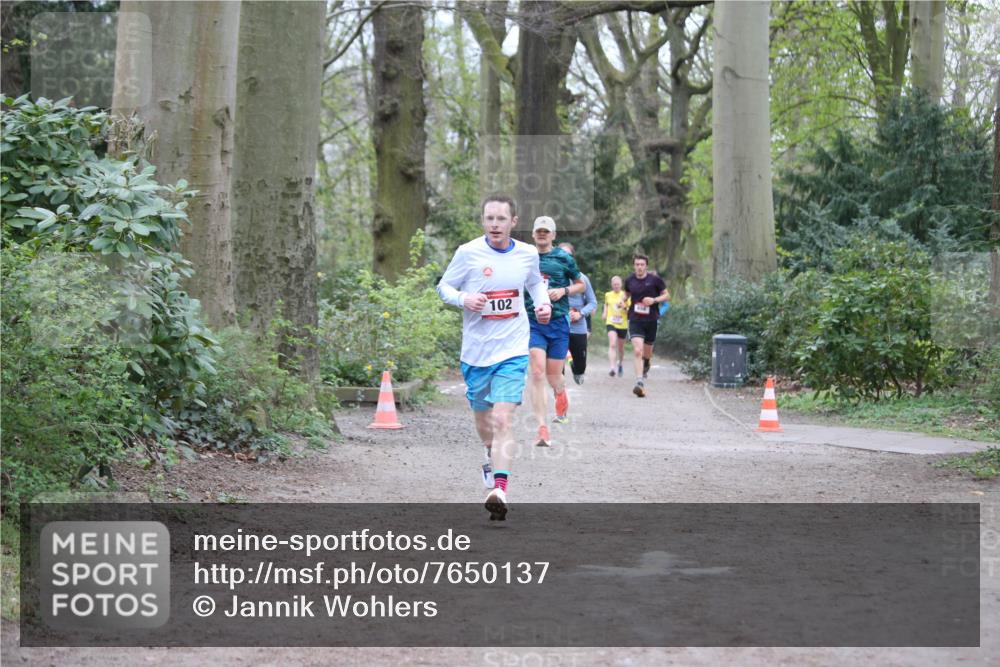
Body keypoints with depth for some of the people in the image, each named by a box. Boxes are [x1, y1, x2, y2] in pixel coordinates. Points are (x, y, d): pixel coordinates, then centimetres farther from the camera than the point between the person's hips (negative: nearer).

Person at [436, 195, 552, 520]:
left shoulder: (527, 254, 1)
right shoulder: (468, 252, -7)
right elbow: (444, 286, 2)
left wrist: (543, 303, 1)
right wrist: (463, 299, -18)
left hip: (513, 350, -1)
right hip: (475, 349, 1)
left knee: (503, 418, -17)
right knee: (482, 416, 17)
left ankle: (499, 490, -24)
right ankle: (492, 456, 51)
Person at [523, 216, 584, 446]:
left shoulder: (564, 258, 3)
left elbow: (580, 284, 13)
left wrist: (564, 291, -6)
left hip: (559, 322, 0)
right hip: (532, 322, 0)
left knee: (554, 376, 6)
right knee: (537, 372, -14)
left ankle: (561, 397, 45)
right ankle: (542, 428, -15)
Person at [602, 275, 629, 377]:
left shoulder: (625, 296, -1)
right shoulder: (608, 295, 5)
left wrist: (624, 308, -18)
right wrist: (605, 313, 10)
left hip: (623, 324, 1)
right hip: (611, 323, 0)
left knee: (620, 347, 14)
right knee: (612, 345, -20)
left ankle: (620, 365, 40)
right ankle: (612, 368, -29)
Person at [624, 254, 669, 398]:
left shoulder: (655, 280, -4)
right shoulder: (629, 280, 3)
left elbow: (667, 295, 2)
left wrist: (654, 300, -15)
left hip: (651, 320, 0)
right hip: (635, 320, 0)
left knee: (647, 352, 16)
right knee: (637, 351, -19)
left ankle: (646, 366, 53)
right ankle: (640, 382, -26)